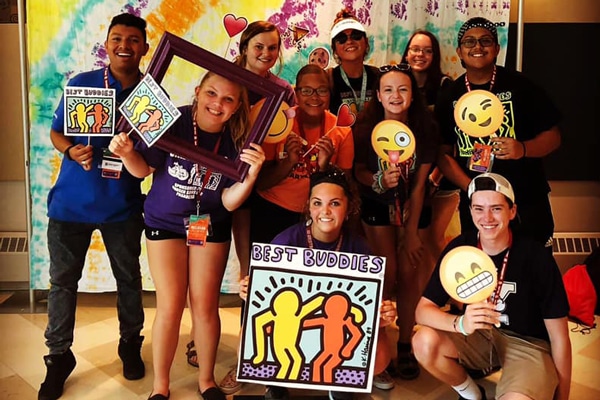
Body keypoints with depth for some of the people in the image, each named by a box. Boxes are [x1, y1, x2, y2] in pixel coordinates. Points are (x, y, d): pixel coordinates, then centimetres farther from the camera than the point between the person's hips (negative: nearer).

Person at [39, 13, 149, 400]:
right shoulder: (80, 84, -3)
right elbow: (56, 132, 3)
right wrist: (71, 151, -17)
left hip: (123, 205, 0)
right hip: (71, 201, 0)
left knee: (129, 278, 13)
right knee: (63, 280, 7)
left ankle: (131, 343, 34)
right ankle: (59, 356, 23)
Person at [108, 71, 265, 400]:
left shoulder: (237, 141, -15)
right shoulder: (173, 121, -19)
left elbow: (229, 202, -14)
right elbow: (144, 169, -5)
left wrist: (251, 176, -30)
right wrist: (127, 152, -25)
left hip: (210, 226, 1)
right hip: (165, 223, -1)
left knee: (205, 307, 5)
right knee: (170, 307, -1)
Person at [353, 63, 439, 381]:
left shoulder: (426, 129, -16)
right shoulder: (366, 128, -19)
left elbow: (419, 184, -13)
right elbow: (358, 170, -10)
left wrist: (412, 232, -11)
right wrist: (379, 180, -34)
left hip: (412, 206, 1)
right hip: (377, 205, -1)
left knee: (409, 273, -2)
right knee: (387, 275, -4)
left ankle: (405, 345, 14)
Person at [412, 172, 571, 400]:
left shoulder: (536, 257, -21)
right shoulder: (459, 249, -13)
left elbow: (559, 337, -11)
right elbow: (422, 311, -15)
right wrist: (460, 323, -36)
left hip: (529, 343, -4)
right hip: (480, 334, 4)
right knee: (424, 343, -23)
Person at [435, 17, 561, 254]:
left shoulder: (519, 85, -4)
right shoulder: (450, 97, 3)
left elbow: (553, 136, -1)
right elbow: (443, 153, 3)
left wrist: (523, 149, -22)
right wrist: (470, 187, -12)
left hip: (528, 203, -2)